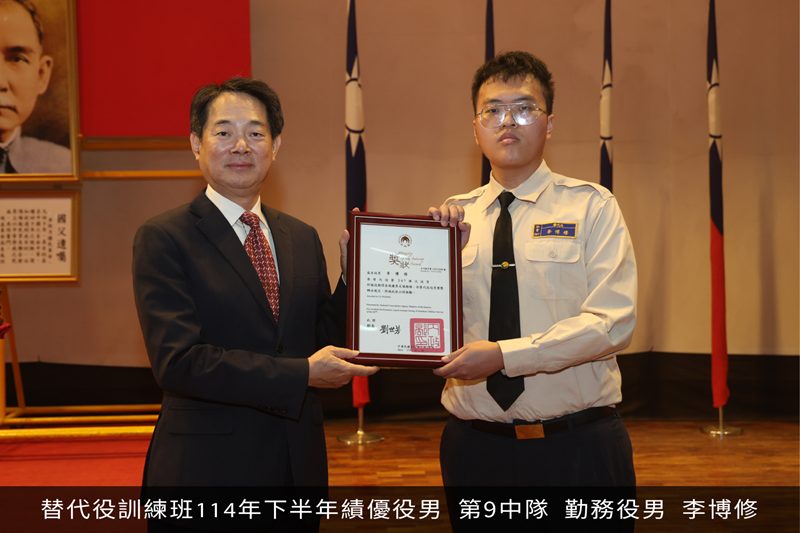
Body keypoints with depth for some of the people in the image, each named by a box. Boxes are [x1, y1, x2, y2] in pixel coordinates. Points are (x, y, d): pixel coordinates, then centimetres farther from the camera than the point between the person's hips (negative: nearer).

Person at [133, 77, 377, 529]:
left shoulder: (303, 238, 10)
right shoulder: (163, 239, -8)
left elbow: (326, 341, 10)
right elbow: (178, 361, -18)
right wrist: (302, 375, -21)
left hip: (299, 462, 5)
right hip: (206, 464, -5)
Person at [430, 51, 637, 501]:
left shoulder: (592, 207, -2)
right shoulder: (452, 218, 6)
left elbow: (612, 324, -12)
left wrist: (504, 355, -21)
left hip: (579, 446, -2)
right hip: (474, 446, 2)